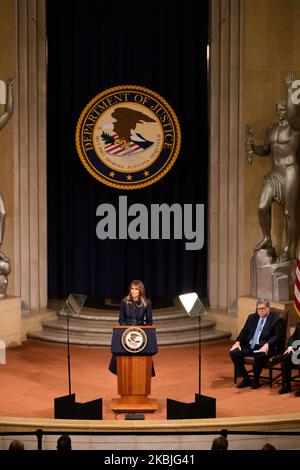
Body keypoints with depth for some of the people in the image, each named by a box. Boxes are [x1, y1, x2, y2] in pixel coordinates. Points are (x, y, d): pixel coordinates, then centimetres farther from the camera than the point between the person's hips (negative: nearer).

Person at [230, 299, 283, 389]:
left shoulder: (276, 319, 3)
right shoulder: (252, 317, 19)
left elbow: (277, 336, -5)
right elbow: (244, 331, 17)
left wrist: (267, 344, -22)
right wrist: (238, 342, -2)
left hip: (263, 347, -5)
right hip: (249, 345, 5)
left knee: (259, 356, -38)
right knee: (234, 353, -20)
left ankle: (256, 380, -13)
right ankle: (246, 379, -7)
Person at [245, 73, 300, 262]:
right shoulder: (271, 128, 15)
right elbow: (266, 150, 24)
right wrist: (253, 148, 2)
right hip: (274, 173, 7)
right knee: (263, 207, -1)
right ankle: (267, 239, 21)